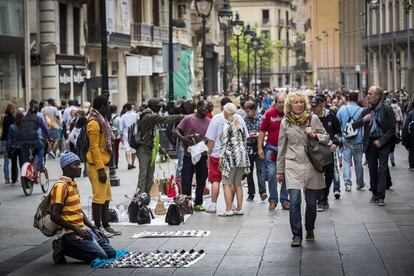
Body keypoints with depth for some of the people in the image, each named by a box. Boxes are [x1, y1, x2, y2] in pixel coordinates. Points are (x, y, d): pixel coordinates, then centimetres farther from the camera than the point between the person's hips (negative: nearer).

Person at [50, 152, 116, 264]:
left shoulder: (74, 184, 15)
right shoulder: (61, 186, -15)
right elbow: (54, 216, -21)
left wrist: (93, 228, 13)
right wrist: (77, 230, -19)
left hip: (82, 229, 9)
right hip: (70, 232, -9)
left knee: (111, 253, 3)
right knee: (101, 256, -19)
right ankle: (64, 248, -5)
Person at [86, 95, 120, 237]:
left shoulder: (101, 121, 16)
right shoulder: (94, 123, -16)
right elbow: (94, 147, -20)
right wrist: (100, 169, -22)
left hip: (103, 164, 11)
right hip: (97, 166, -11)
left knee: (106, 197, 15)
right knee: (99, 197, -7)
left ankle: (105, 225, 22)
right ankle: (98, 228, -3)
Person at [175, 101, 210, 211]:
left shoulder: (208, 122, 7)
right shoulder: (188, 119, -3)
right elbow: (177, 131, -3)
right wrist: (183, 138, -22)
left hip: (202, 155, 4)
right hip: (189, 155, -4)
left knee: (201, 181, 8)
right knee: (186, 180, -1)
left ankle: (198, 203, 18)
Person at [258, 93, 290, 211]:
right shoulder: (269, 113, -3)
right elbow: (262, 131, 3)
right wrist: (260, 147, -1)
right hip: (272, 147, 0)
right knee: (271, 173, -3)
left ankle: (284, 200, 16)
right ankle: (273, 199, 11)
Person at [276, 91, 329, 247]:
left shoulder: (313, 118, 4)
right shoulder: (285, 122, 6)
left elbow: (326, 137, 10)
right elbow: (282, 148, 13)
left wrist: (315, 136, -11)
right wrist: (280, 170, 14)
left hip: (311, 165, 1)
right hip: (293, 166, -1)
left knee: (311, 202, 7)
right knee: (295, 201, -12)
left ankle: (309, 230, 29)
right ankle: (296, 235, -8)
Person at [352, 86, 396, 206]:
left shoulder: (387, 110, -4)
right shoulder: (366, 111, 7)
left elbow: (392, 129, -6)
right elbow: (354, 126, 6)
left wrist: (381, 141, -13)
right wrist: (363, 120, -13)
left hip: (383, 143, -4)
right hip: (370, 143, 4)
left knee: (382, 169, -7)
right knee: (372, 169, 9)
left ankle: (380, 196, -6)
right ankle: (374, 194, 20)